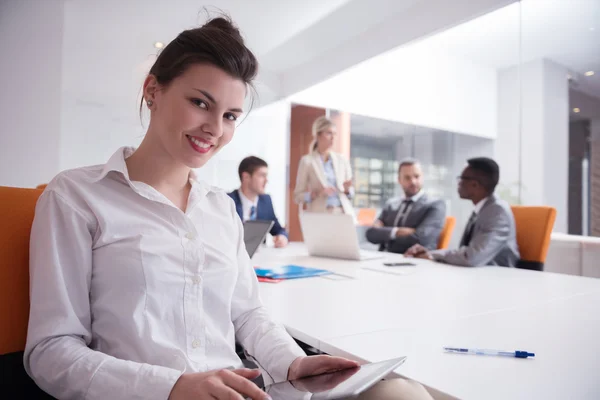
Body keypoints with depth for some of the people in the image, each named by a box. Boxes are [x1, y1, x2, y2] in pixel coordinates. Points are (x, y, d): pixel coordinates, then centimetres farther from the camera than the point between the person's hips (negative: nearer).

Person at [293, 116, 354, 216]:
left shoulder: (343, 160, 10)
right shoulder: (307, 161, 0)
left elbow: (351, 193, 16)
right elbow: (298, 196, 0)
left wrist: (347, 189, -6)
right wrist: (316, 193, -16)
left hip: (344, 213, 3)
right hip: (320, 215, -3)